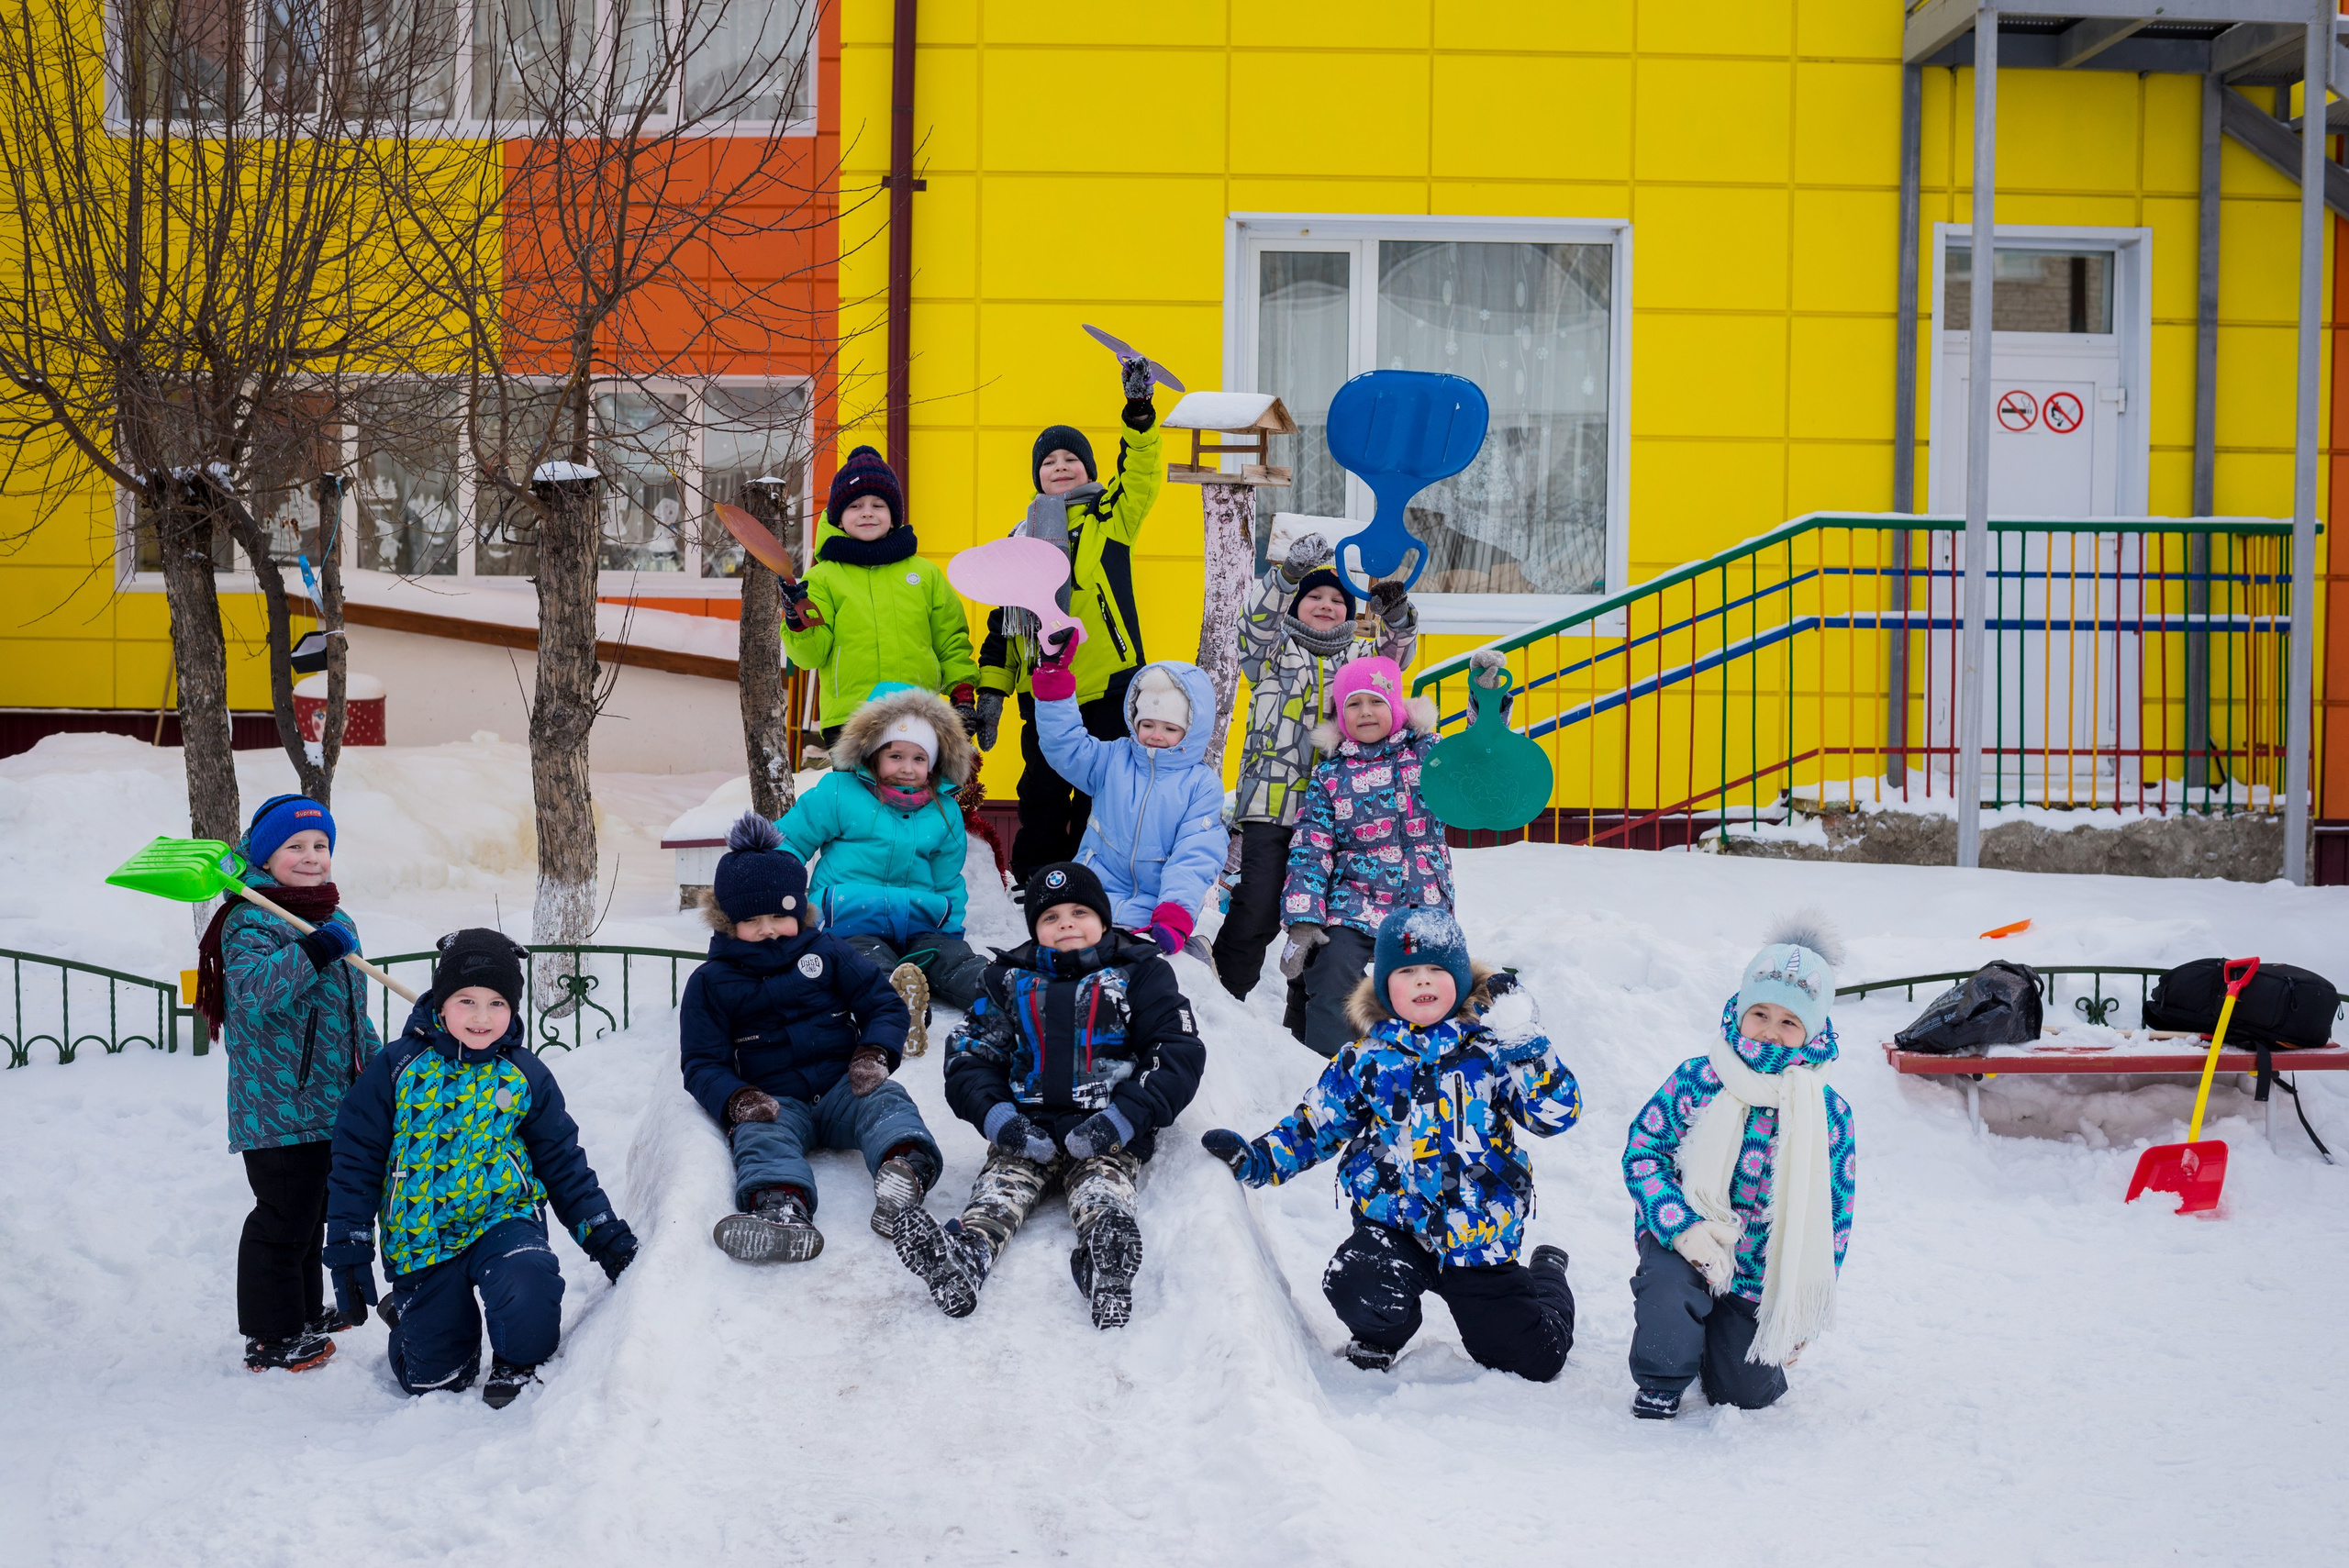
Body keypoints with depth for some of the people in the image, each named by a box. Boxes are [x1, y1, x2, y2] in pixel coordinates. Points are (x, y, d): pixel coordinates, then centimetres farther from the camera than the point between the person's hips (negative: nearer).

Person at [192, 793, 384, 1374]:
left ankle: (306, 1314, 35)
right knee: (284, 1217, -6)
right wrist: (313, 952, -41)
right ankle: (270, 1337, 4)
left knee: (313, 1212, 20)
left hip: (332, 1104, 9)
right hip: (276, 1106, -8)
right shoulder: (248, 922, -12)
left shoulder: (338, 921, 15)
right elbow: (253, 988, -32)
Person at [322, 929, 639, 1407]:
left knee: (528, 1287, -34)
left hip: (502, 1220, 0)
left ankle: (516, 1369, -1)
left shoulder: (525, 1076, 1)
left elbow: (563, 1163, 9)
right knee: (433, 1379, 1)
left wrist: (605, 1235, 1)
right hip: (421, 1240, 0)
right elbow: (357, 1158, 0)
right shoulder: (397, 1068, -4)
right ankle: (408, 1315, 36)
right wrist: (349, 1250, -5)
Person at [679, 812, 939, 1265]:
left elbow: (884, 1006, 12)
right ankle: (783, 1207, -65)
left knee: (885, 1100, -29)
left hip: (843, 1090, 2)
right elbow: (701, 1064, 6)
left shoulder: (827, 951, 13)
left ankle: (905, 1163, -61)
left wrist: (874, 1054, -11)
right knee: (760, 1136, -34)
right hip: (774, 1102, -2)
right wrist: (736, 1100, -17)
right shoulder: (710, 982, 11)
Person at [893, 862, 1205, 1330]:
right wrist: (996, 1116, -7)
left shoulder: (1139, 974, 13)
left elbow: (1179, 1054, 3)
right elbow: (970, 1057, 14)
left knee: (1101, 1188, -33)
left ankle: (1106, 1267, -65)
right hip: (1028, 1129, 2)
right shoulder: (1012, 980, 20)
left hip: (1108, 1134, -2)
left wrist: (1125, 1118, -12)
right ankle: (964, 1257, -57)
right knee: (1001, 1186, -28)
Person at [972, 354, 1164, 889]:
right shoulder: (1023, 538, 16)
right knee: (1042, 795, 7)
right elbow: (1003, 621, 17)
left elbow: (1140, 476, -14)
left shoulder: (1110, 517, 5)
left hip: (1107, 688, -3)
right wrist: (990, 688, 10)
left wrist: (1139, 412, -28)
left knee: (1099, 795, 0)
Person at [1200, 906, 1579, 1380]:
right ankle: (1381, 1338, 8)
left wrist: (1525, 1043, -19)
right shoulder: (1367, 1060, 2)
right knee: (1362, 1293, -32)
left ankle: (1547, 1274, 40)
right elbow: (1315, 1125, 10)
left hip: (1480, 1233, 0)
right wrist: (1258, 1160, -5)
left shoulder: (1487, 1049, -1)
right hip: (1396, 1223, 0)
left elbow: (1558, 1114, -8)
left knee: (1535, 1358, 4)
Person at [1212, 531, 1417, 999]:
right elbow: (1261, 615, -10)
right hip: (1271, 807, -3)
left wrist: (1394, 612, -24)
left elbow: (1397, 647, -2)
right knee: (1256, 912, -8)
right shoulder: (1273, 649, 9)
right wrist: (1291, 570, -27)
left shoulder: (1361, 652, 16)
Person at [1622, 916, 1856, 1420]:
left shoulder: (1830, 1114, -7)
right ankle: (1659, 1384, -7)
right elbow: (1643, 1150, -7)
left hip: (1762, 1272, 2)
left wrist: (1804, 1313, 3)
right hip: (1686, 1243, -2)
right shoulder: (1696, 1081, -11)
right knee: (1669, 1282, -35)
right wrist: (1682, 1227, -23)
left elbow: (1833, 1216, 1)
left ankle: (1732, 1334, 36)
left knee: (1746, 1392, 0)